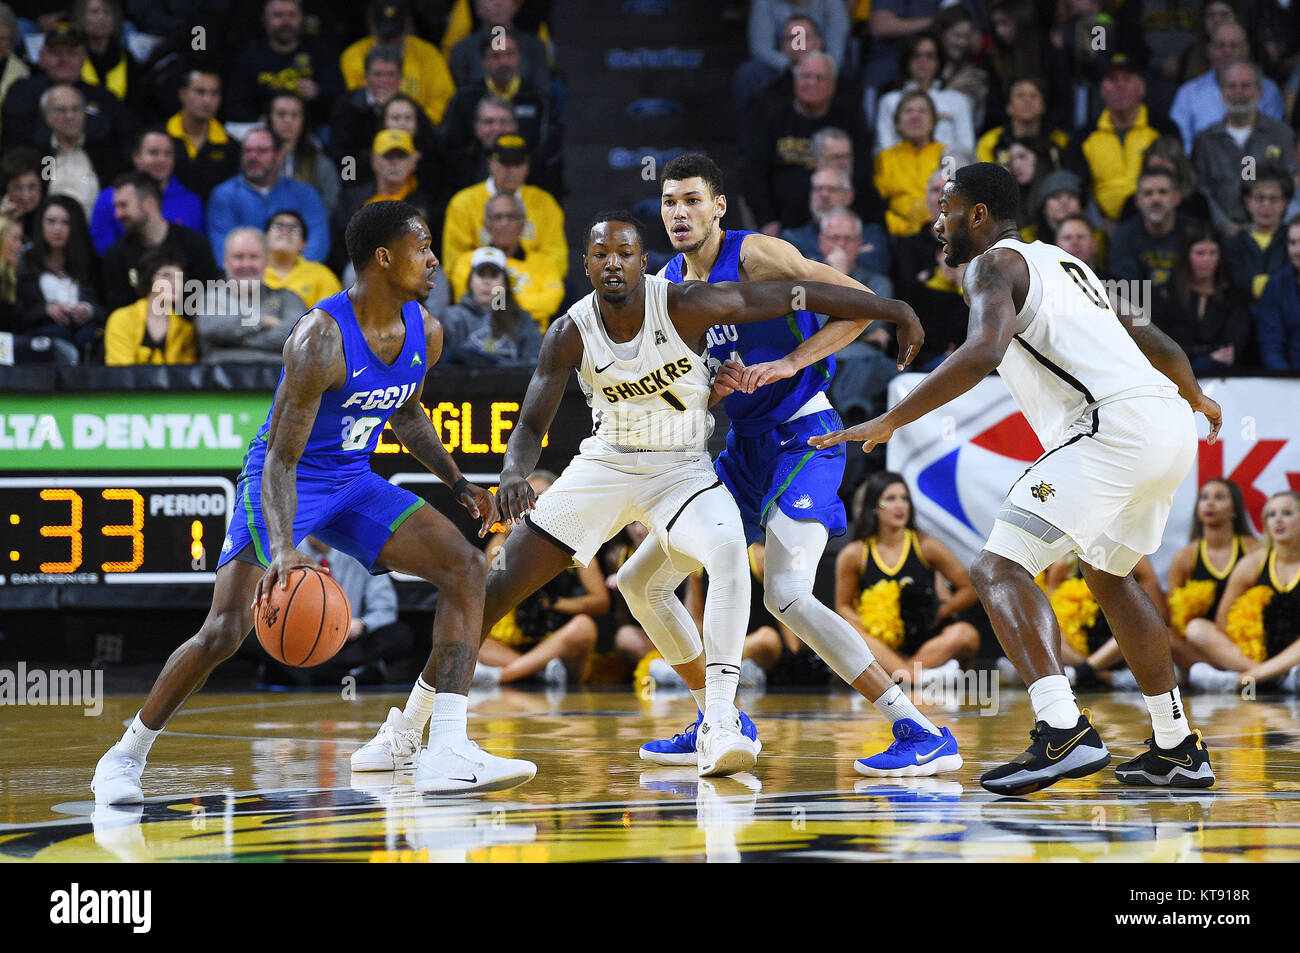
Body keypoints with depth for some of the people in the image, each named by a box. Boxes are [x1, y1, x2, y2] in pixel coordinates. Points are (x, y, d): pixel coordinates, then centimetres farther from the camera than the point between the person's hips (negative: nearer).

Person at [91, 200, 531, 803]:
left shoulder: (425, 334, -4)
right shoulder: (319, 340, -27)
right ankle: (125, 756, 6)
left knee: (466, 568, -10)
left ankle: (446, 753, -16)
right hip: (286, 482, -7)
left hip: (353, 482, 7)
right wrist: (282, 548, -43)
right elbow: (281, 456, -29)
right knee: (225, 629, -17)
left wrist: (458, 485, 11)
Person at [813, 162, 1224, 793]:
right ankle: (1176, 749, 32)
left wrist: (889, 422, -20)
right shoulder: (1062, 262, 28)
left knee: (999, 568, -13)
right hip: (1170, 429, 9)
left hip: (1113, 427, -9)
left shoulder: (996, 264, 1)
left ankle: (1063, 731, -30)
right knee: (1109, 576, 29)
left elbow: (984, 352, -20)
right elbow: (1154, 344, 37)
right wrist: (1196, 396, 57)